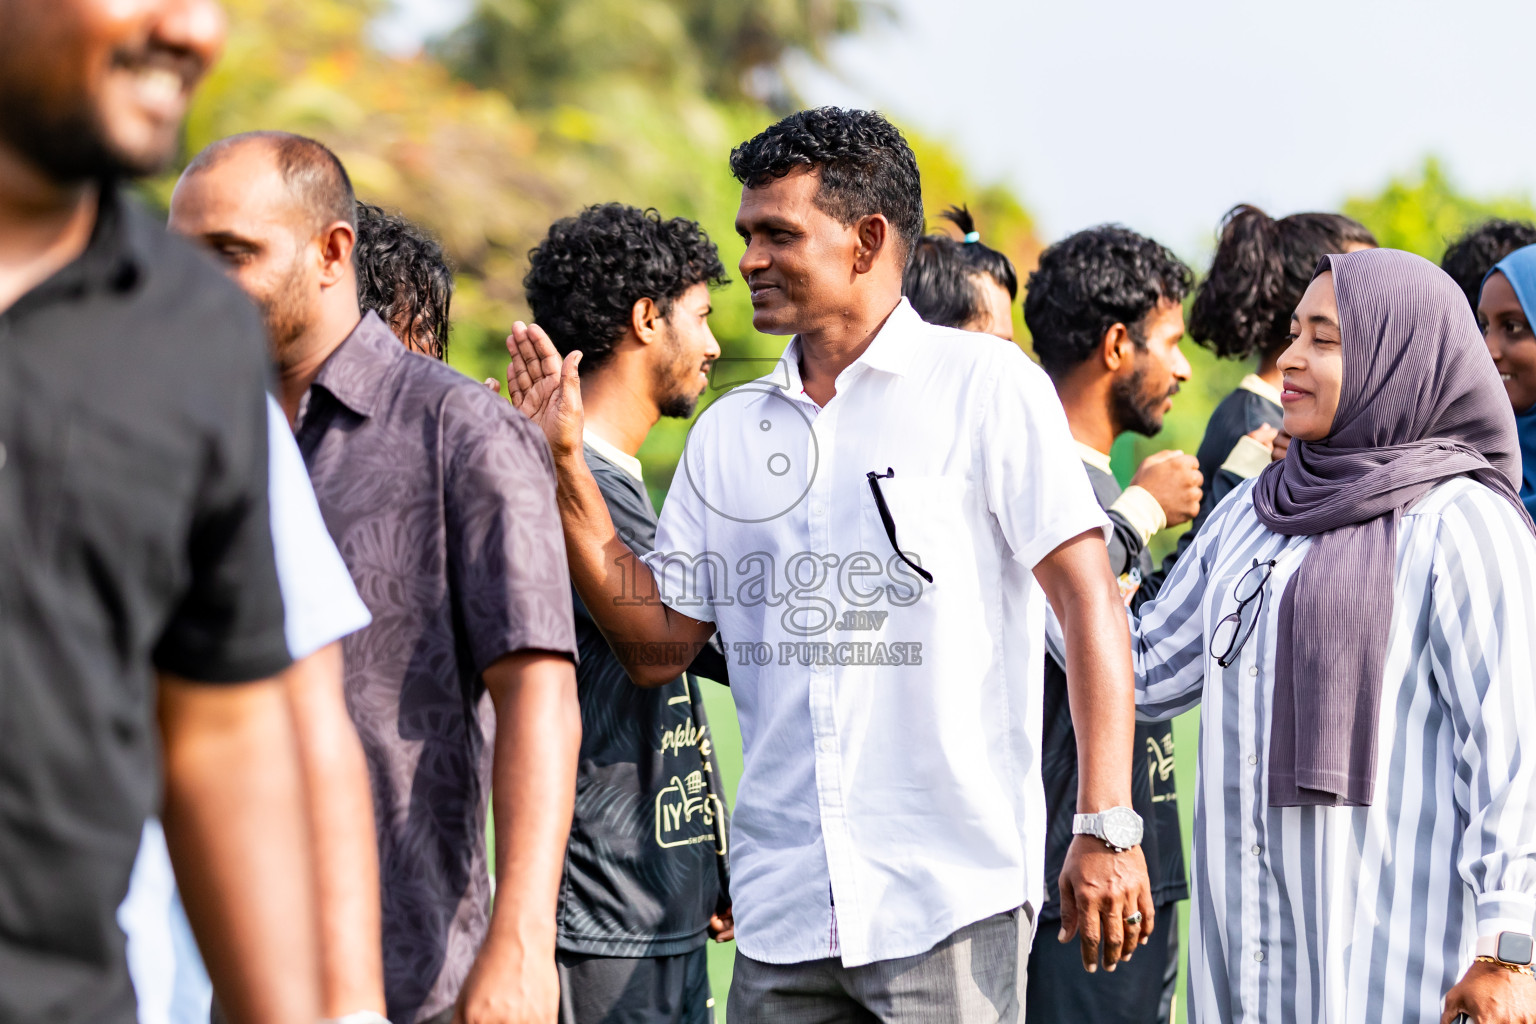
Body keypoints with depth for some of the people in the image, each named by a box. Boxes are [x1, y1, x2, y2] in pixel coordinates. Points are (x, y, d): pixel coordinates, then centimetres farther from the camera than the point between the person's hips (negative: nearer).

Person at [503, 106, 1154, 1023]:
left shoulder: (986, 387, -1)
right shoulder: (731, 430, 14)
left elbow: (1088, 599, -5)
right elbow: (658, 645, 13)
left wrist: (1108, 828, -13)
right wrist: (566, 466, 4)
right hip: (781, 909, 5)